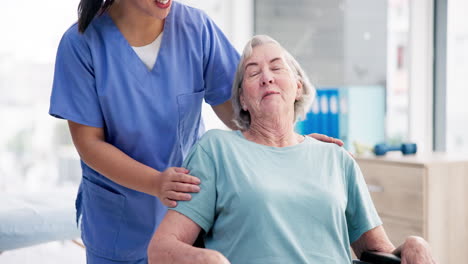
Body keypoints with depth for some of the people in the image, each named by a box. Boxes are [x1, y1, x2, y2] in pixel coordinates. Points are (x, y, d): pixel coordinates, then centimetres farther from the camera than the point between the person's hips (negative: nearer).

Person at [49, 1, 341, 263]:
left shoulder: (196, 27, -12)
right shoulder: (82, 43, -17)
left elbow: (233, 106, -6)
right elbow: (89, 142, -16)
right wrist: (155, 183, -30)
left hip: (189, 206, 2)